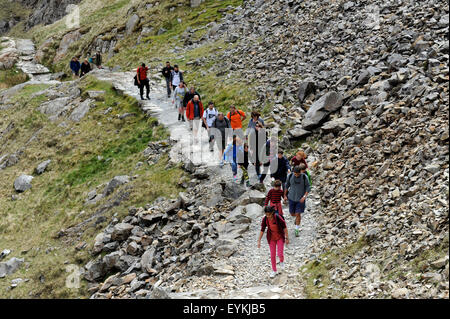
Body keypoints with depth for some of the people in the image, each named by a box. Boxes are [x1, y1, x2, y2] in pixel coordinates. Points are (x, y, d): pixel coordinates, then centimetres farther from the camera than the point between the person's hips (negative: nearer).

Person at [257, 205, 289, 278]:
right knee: (272, 255, 6)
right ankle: (274, 271, 25)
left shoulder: (278, 218, -28)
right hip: (271, 238, 3)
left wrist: (287, 238, -11)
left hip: (280, 237, -3)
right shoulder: (265, 219, -18)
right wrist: (259, 241, -8)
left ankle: (281, 261, 29)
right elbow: (262, 230, -8)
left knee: (280, 254, -8)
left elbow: (284, 227, -17)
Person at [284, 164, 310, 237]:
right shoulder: (290, 176, -11)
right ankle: (297, 218, 47)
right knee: (292, 214, 11)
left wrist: (304, 196, -20)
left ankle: (297, 230, 10)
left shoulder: (304, 177, -15)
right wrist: (285, 195, 10)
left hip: (301, 199, -2)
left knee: (298, 214, -4)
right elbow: (287, 185, 5)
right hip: (292, 198, 2)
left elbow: (308, 188, -7)